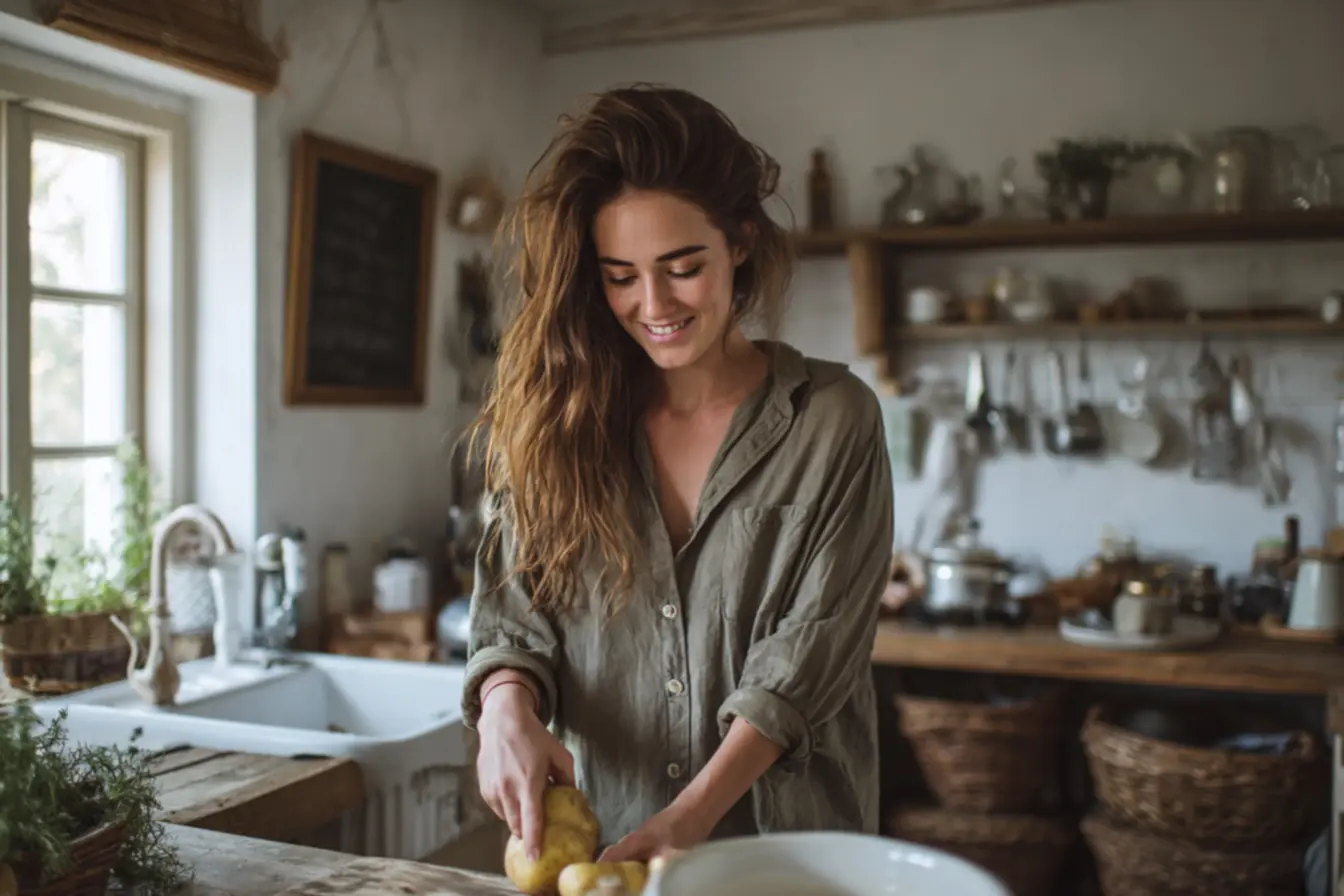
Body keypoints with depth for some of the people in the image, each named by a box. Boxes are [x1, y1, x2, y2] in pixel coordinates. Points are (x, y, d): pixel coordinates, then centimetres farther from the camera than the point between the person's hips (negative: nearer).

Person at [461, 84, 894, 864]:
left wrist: (691, 816, -24)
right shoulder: (561, 419, -1)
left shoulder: (833, 420, -9)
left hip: (786, 850, -2)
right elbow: (513, 619, 0)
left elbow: (807, 654, -14)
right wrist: (508, 710, -22)